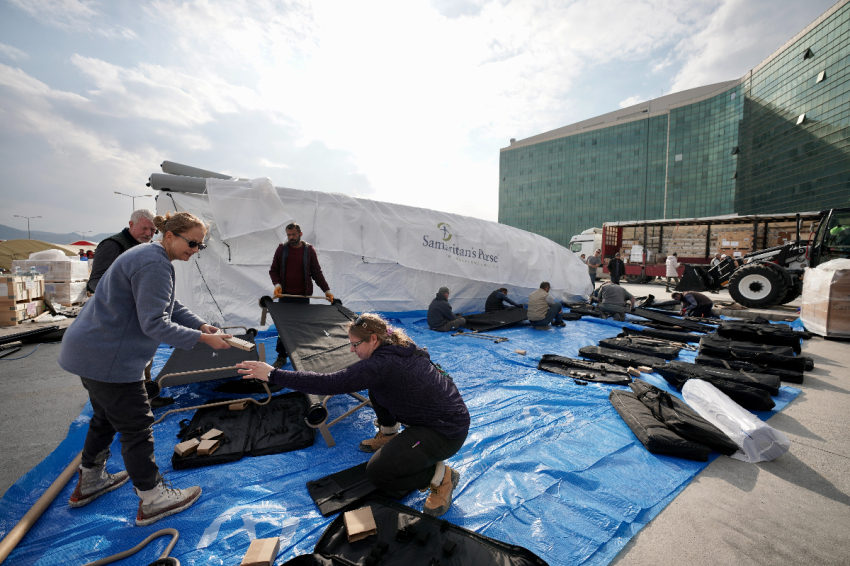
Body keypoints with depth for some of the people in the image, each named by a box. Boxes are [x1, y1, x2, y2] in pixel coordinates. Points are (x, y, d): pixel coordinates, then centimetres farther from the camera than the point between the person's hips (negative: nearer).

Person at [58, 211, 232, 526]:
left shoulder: (152, 258, 11)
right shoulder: (153, 265, -24)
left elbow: (171, 306, 11)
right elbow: (155, 324, -28)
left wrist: (201, 325, -3)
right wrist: (203, 339, -26)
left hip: (92, 351, 11)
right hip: (108, 358, -11)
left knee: (106, 417, 26)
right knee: (136, 427, 1)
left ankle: (89, 482, 45)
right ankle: (152, 500, 15)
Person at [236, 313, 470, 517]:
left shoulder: (382, 364, -27)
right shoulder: (402, 346, 1)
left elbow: (327, 383, -28)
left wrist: (273, 374, -22)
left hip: (446, 431, -9)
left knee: (377, 472, -11)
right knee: (377, 389, 14)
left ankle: (440, 476, 2)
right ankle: (388, 436, 31)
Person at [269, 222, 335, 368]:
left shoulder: (309, 250, 3)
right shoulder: (281, 249, 5)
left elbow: (316, 273, 4)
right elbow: (273, 270, 9)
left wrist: (327, 290, -4)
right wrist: (277, 284, -10)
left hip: (303, 296, -1)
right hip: (284, 296, 1)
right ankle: (281, 356, 19)